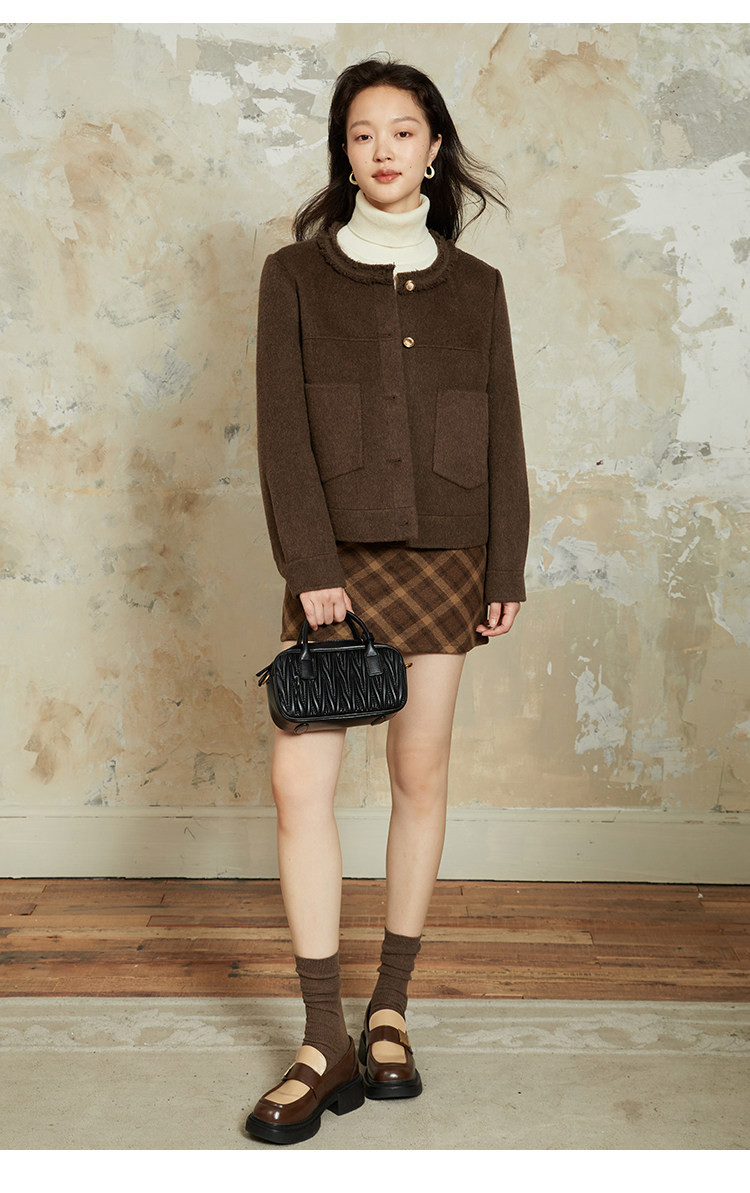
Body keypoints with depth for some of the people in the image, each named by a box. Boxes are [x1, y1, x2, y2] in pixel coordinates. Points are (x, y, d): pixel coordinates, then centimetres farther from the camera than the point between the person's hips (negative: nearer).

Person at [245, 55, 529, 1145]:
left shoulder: (474, 287, 10)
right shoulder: (296, 275, 5)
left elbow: (502, 436, 8)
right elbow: (282, 430, -2)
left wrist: (507, 569, 2)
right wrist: (312, 564, -11)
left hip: (445, 557, 2)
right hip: (337, 557, -1)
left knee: (421, 772, 5)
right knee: (300, 780, -9)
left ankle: (391, 1009, 20)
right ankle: (328, 1042, 2)